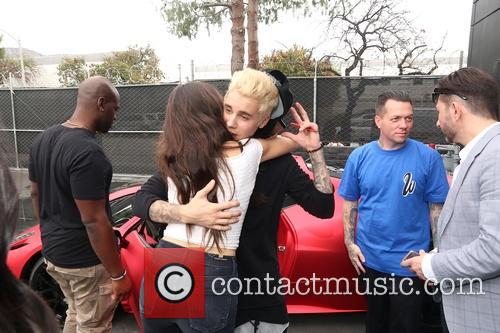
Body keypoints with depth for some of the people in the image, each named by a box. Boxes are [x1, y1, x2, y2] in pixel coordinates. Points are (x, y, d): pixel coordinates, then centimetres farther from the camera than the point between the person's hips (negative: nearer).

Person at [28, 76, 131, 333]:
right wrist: (118, 275, -19)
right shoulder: (88, 152, -27)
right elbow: (94, 221, -26)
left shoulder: (42, 139, 3)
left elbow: (35, 194, 12)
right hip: (85, 260, -9)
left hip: (53, 251, 9)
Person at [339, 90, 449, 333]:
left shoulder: (428, 157, -11)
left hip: (409, 262, -2)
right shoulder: (359, 156, -5)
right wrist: (349, 243, 0)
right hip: (368, 258, 2)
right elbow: (349, 202, 3)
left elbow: (437, 207, -5)